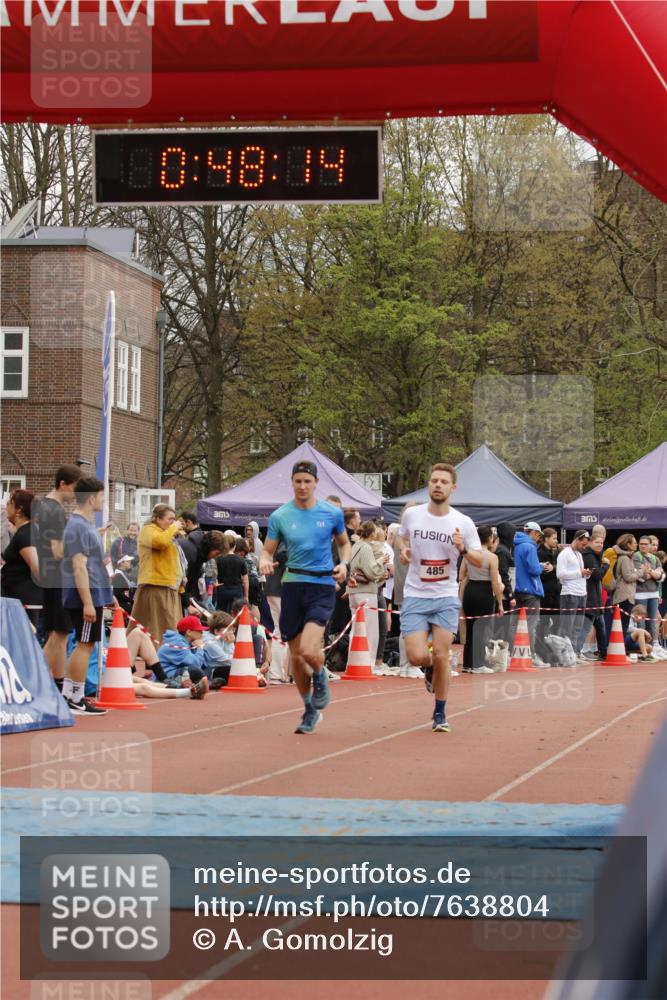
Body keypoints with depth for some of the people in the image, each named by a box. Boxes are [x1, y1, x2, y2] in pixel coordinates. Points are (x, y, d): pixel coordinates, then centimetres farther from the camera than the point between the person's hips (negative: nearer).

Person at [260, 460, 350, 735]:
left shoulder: (332, 513, 1)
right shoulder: (280, 516, 2)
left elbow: (344, 543, 16)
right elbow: (268, 550, 8)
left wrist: (343, 563, -4)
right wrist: (264, 562, -16)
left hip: (322, 586, -2)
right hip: (293, 585, 2)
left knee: (309, 650, -22)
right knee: (296, 656, 5)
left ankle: (320, 679, 14)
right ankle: (310, 710, 26)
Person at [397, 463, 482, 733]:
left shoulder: (463, 523, -5)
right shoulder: (412, 515, -2)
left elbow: (479, 561, 2)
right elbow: (401, 536, 20)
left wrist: (463, 549, -18)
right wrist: (403, 550, -2)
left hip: (446, 598, 0)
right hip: (415, 596, 0)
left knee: (441, 657, -4)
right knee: (417, 657, -11)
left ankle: (440, 714, 13)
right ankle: (429, 668, 27)